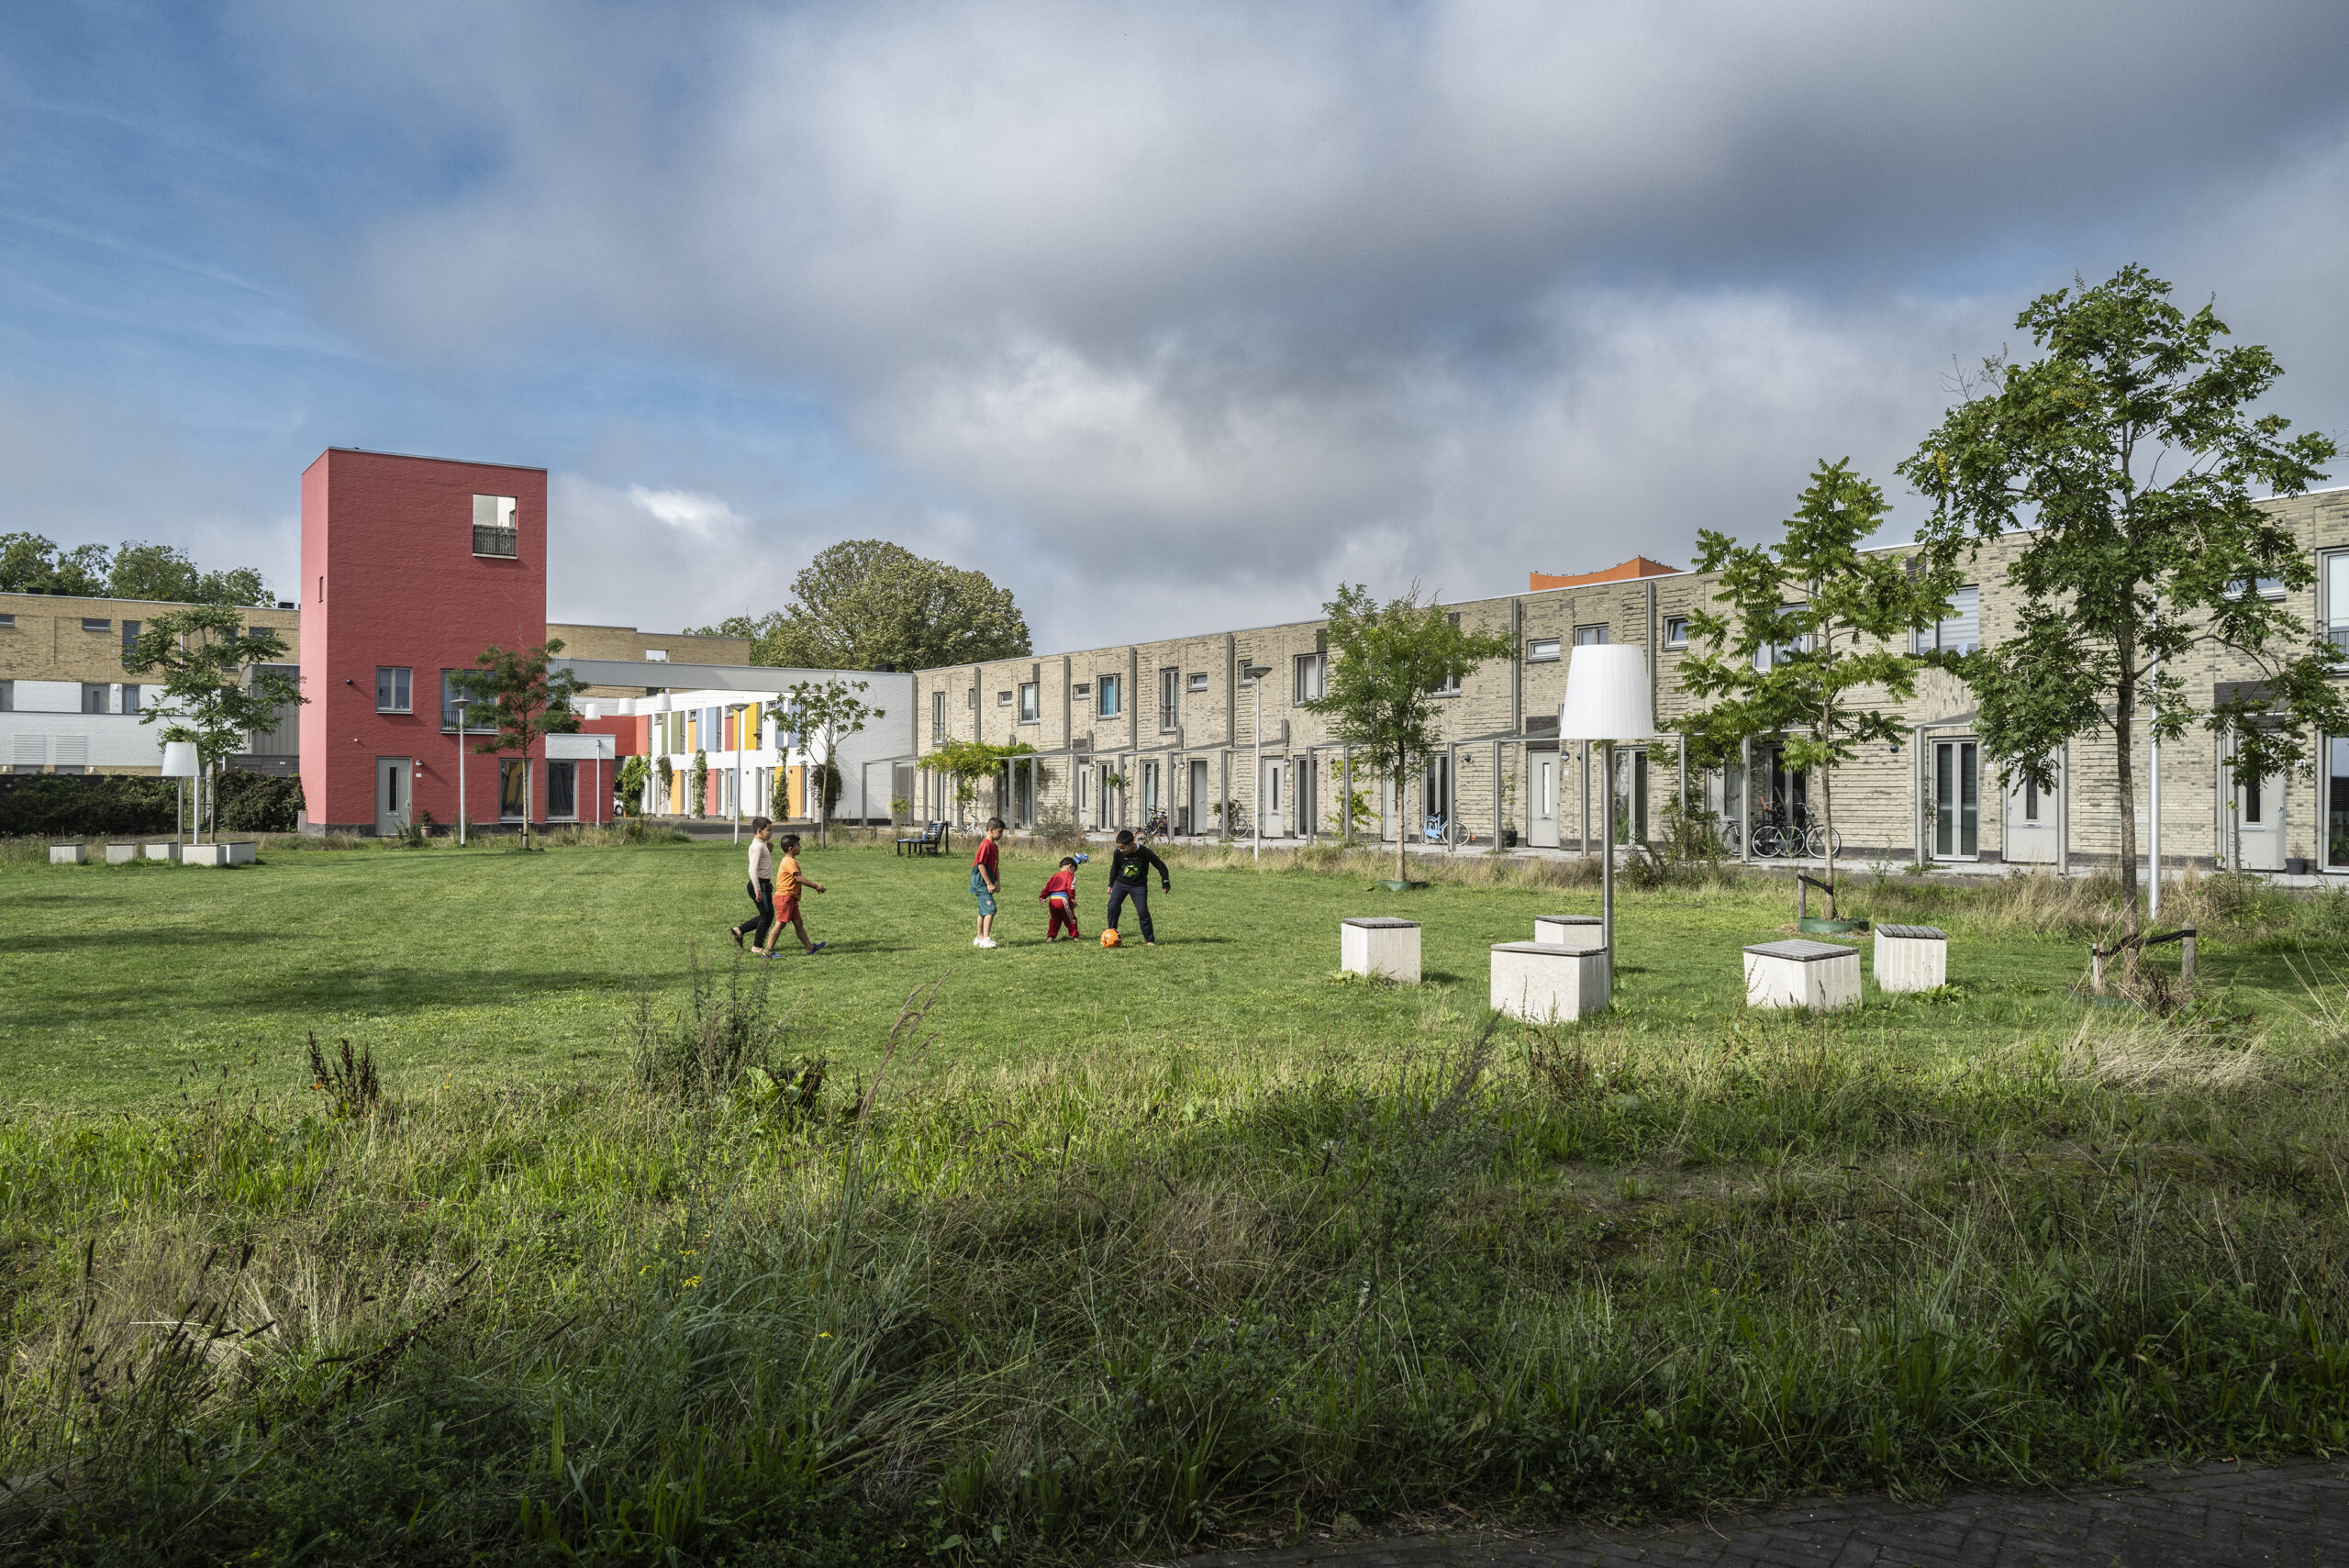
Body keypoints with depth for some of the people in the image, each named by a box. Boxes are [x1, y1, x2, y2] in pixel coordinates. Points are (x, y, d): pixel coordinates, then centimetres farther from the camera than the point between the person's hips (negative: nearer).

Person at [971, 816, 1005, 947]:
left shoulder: (994, 846, 14)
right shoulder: (985, 845, -17)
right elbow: (981, 865, -20)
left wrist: (998, 882, 11)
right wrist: (989, 883, -19)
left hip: (987, 884, 10)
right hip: (981, 883, -10)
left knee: (984, 910, 16)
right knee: (990, 908, -17)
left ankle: (979, 938, 25)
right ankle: (986, 939, -20)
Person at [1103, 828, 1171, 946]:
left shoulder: (1145, 852, -21)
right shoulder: (1118, 853, -14)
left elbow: (1160, 865, -7)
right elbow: (1114, 869, 7)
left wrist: (1165, 883, -5)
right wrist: (1111, 884, 14)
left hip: (1139, 886, -2)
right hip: (1120, 883, 2)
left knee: (1143, 912, -8)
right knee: (1112, 908, -9)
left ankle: (1150, 940, 3)